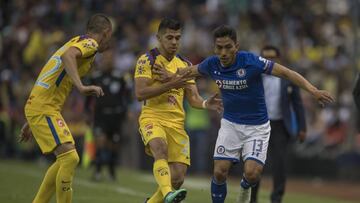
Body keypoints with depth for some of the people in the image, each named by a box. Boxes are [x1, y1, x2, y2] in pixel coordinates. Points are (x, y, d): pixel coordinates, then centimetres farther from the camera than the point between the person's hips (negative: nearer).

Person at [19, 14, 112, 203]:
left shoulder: (77, 42, 24)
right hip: (43, 109, -10)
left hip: (36, 107, 10)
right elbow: (67, 56, -30)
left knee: (65, 160, 16)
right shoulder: (89, 43, -5)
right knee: (70, 157, -16)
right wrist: (81, 87, -40)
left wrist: (31, 122, 31)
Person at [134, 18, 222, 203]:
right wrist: (170, 85, -21)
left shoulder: (185, 65, 14)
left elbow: (193, 98, 11)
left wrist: (205, 104, -12)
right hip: (152, 118, -5)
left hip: (177, 123, 5)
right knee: (160, 148, -37)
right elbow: (140, 93, -13)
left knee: (177, 178, -3)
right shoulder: (147, 60, -2)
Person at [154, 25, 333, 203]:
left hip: (257, 126, -3)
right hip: (230, 124, 3)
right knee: (219, 173, -9)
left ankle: (245, 187, 21)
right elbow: (191, 71, 17)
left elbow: (286, 73, -21)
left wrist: (313, 91, -29)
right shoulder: (212, 64, -8)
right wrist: (170, 76, 10)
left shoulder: (251, 61, -22)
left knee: (252, 173, -16)